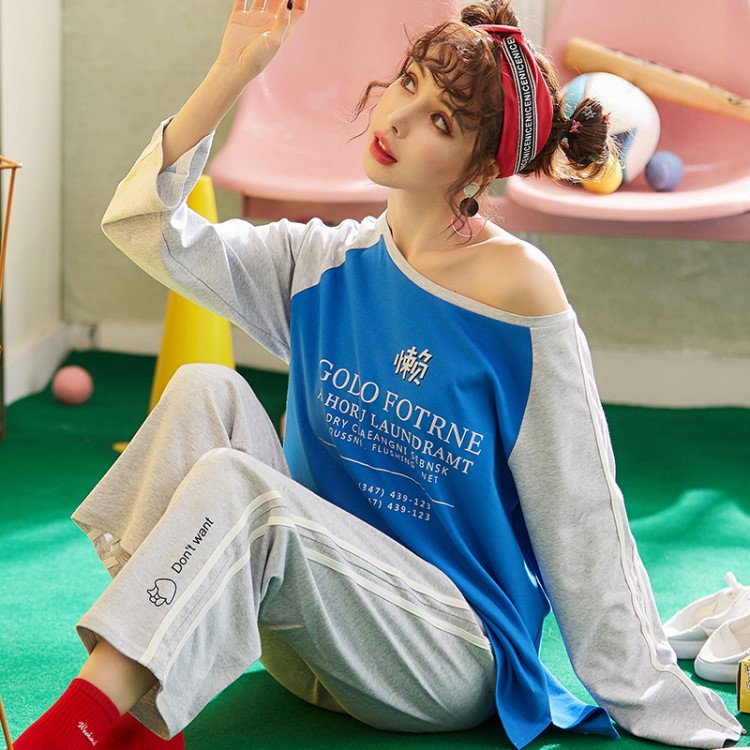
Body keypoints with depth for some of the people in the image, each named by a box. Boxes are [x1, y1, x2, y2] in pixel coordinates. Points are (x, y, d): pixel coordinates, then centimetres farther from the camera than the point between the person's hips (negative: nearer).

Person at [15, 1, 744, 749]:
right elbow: (146, 224, -1)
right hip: (319, 647, 6)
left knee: (234, 486, -27)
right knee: (207, 391, -15)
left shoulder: (516, 284, -12)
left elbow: (583, 520, -9)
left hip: (459, 653, -6)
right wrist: (234, 68, -9)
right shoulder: (325, 264, 6)